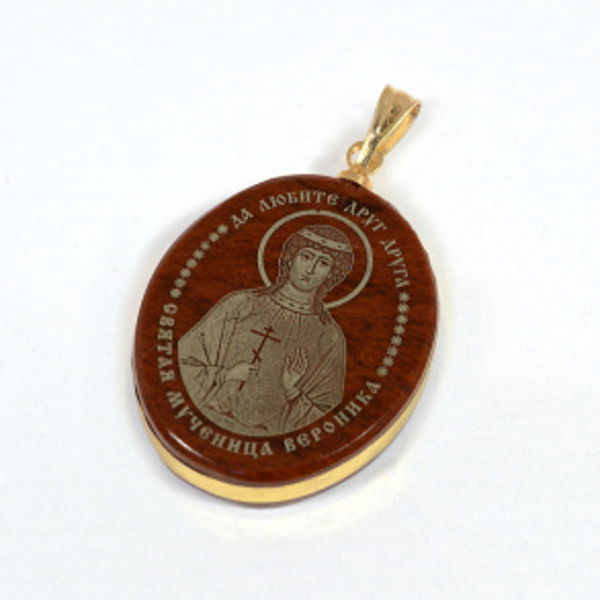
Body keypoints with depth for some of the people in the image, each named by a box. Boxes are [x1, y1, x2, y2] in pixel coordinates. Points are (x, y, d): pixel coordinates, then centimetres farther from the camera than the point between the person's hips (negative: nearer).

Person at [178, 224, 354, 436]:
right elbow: (183, 358, 9)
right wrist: (223, 376, -6)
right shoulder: (241, 305, 6)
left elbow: (323, 418, 9)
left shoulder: (330, 338, 6)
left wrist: (293, 393, -8)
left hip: (268, 441, -1)